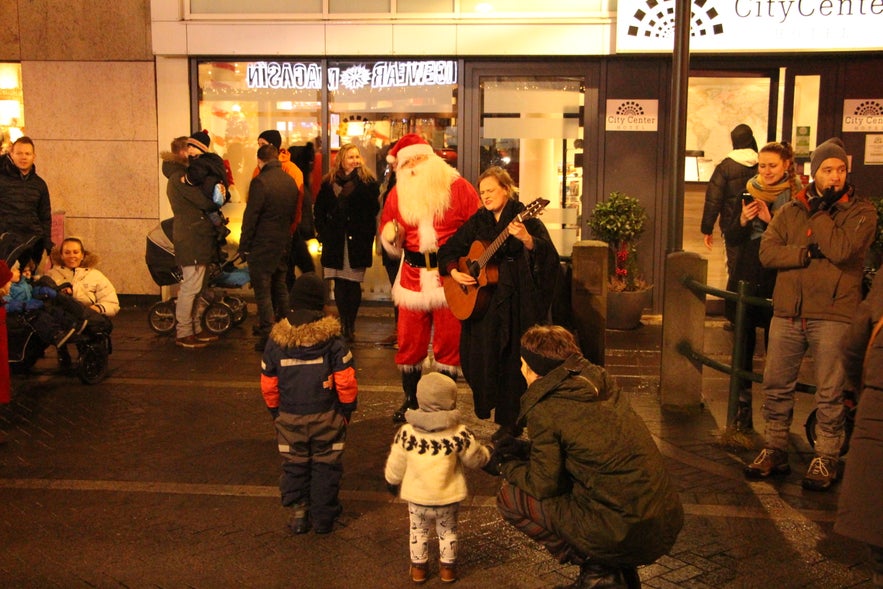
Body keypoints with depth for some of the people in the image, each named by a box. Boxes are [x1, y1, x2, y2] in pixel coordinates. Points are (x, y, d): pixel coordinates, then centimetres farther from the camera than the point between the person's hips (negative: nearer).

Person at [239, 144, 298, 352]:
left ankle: (268, 337, -1)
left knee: (263, 292, -1)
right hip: (283, 244, 7)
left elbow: (250, 216, -15)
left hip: (262, 246, -7)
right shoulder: (290, 181, 7)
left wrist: (244, 245, -8)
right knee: (280, 289, 18)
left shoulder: (260, 181, -15)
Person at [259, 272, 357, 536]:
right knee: (325, 465, 11)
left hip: (290, 418, 2)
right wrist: (347, 408, 3)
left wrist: (275, 411, 17)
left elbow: (268, 384, 3)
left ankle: (298, 513, 21)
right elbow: (346, 381, -12)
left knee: (294, 464, 17)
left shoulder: (276, 339, -5)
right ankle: (323, 517, 18)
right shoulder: (332, 338, -12)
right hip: (326, 416, -2)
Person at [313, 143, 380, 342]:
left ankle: (350, 325, 9)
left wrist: (354, 188, -18)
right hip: (336, 242, 2)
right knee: (340, 284, 5)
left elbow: (373, 208, -13)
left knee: (354, 284, -1)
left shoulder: (368, 181, 1)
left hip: (358, 241, -2)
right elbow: (318, 210, 13)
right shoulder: (329, 183, 7)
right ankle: (344, 324, 15)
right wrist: (323, 233, 3)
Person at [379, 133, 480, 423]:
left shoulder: (459, 188, -3)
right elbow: (390, 244, 14)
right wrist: (392, 237, -9)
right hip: (412, 277, 3)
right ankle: (410, 400, 24)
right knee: (409, 342, 6)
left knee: (448, 343, 3)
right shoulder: (398, 194, 8)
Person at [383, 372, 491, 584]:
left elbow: (395, 465, -5)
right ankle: (448, 568, 35)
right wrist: (487, 453, 18)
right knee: (448, 530, 23)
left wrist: (392, 482, 15)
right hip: (448, 497, 0)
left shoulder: (406, 432, -14)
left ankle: (418, 568, 34)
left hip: (417, 496, 1)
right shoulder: (459, 433, -18)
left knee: (418, 530, 24)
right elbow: (476, 459, -4)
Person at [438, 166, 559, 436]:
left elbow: (549, 254, -18)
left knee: (517, 363, -2)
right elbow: (448, 249, 18)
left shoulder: (525, 218, -4)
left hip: (519, 305, -5)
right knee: (481, 360, 7)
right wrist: (454, 272, -1)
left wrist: (526, 238, -35)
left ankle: (515, 424, 12)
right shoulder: (478, 221, 11)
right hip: (483, 304, 5)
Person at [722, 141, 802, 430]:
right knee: (744, 347, 6)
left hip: (779, 283, -3)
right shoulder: (749, 192, 8)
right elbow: (730, 238, 8)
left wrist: (770, 222, -18)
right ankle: (742, 411, 15)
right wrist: (742, 220, -11)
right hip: (746, 280, 4)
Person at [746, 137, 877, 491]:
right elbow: (767, 251, -2)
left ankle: (826, 458, 16)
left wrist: (819, 212, -7)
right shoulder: (791, 210, 11)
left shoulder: (861, 211, 1)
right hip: (787, 313, 4)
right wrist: (809, 253, -13)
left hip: (833, 315, -3)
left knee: (829, 394, 2)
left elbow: (841, 249, -17)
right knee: (776, 387, 9)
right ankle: (774, 450, 23)